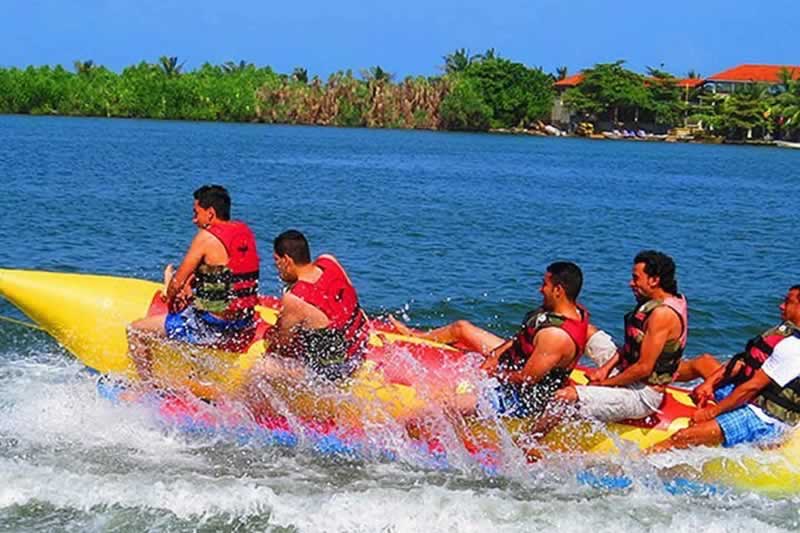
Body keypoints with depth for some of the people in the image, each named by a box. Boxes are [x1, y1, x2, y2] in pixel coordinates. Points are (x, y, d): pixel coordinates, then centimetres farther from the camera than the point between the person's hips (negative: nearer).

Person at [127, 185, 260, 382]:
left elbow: (177, 283, -11)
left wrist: (170, 297, 10)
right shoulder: (245, 231, 6)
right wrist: (189, 286, 10)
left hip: (212, 327, -9)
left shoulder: (207, 237, -16)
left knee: (135, 331, 2)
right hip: (245, 326, 9)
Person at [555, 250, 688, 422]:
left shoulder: (663, 313, -23)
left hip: (642, 396, -10)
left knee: (567, 398, -21)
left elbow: (643, 368, -23)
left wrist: (605, 384, -13)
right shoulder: (653, 303, 8)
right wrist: (607, 368, 3)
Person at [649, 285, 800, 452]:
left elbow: (753, 387, -24)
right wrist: (710, 382, 1)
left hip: (763, 420, -10)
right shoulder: (784, 329, 7)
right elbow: (742, 361, 11)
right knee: (705, 361, 24)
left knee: (684, 437, -24)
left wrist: (712, 412, -20)